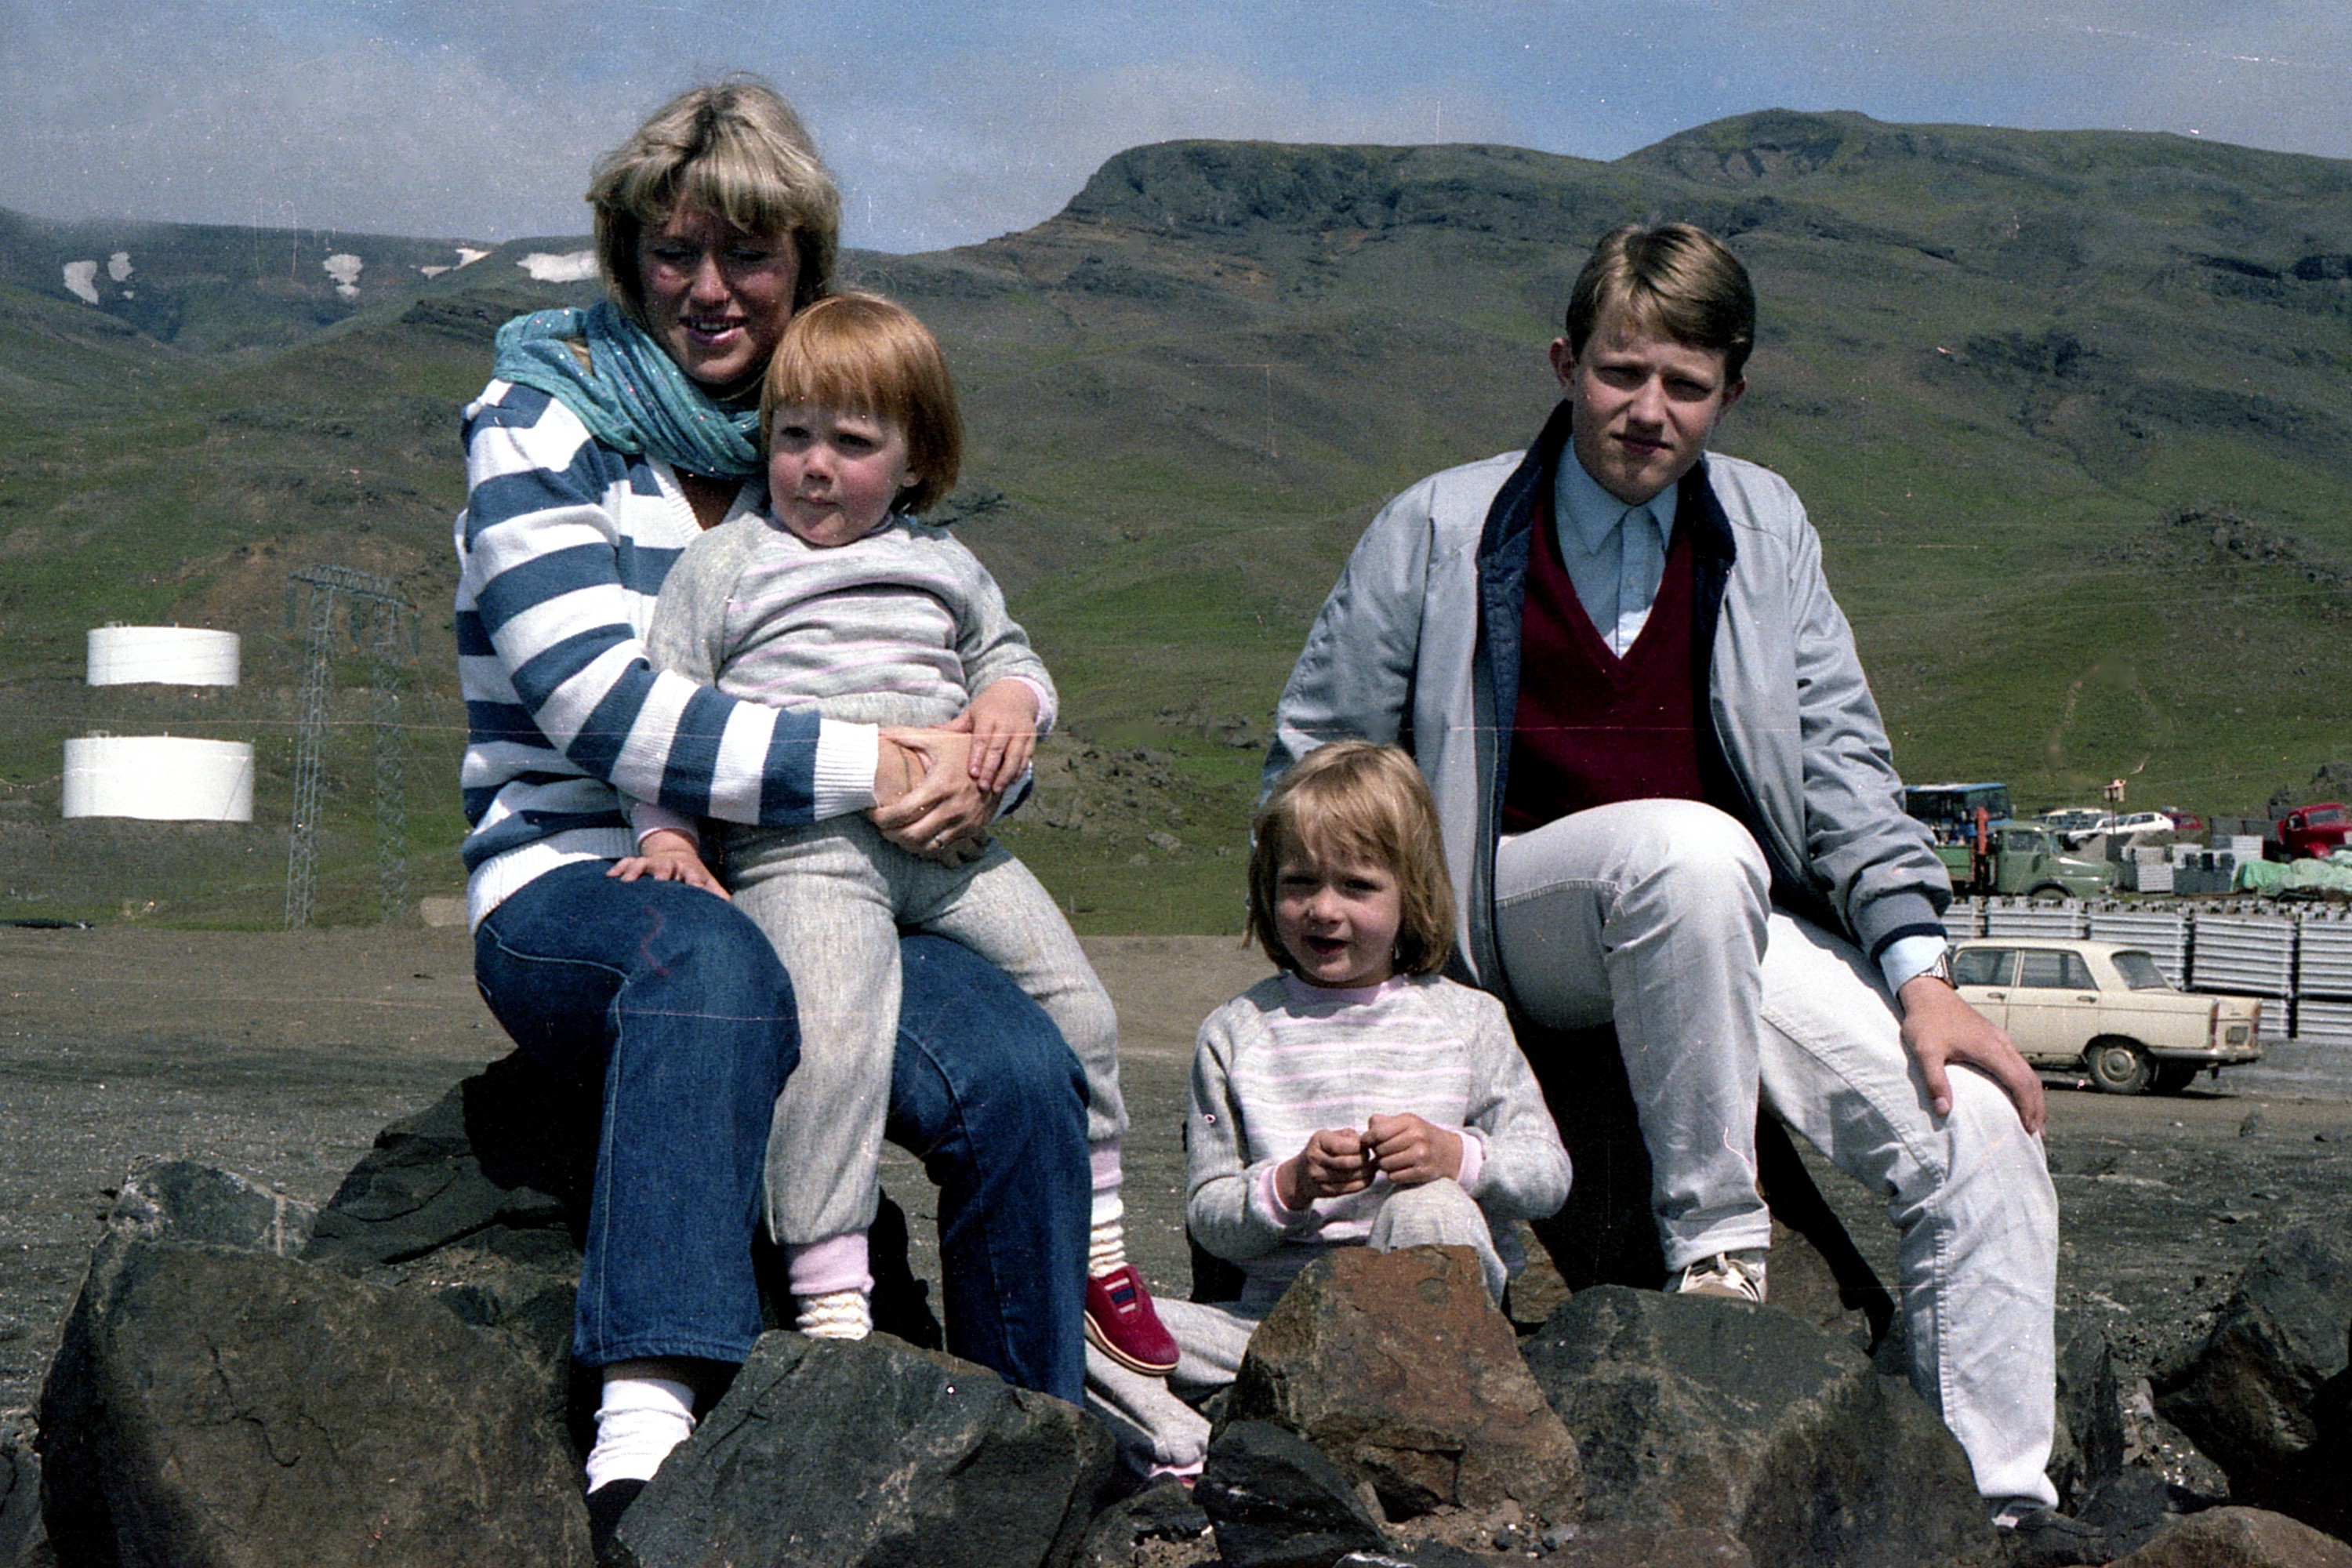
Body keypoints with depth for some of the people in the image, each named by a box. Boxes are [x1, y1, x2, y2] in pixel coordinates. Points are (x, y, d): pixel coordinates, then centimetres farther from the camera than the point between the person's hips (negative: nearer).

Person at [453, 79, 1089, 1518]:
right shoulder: (540, 425, -1)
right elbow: (598, 706, -15)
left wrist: (975, 765, -11)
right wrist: (870, 766, -23)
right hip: (571, 884, -4)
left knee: (1020, 1075, -23)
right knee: (714, 956, -40)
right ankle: (647, 1409, -47)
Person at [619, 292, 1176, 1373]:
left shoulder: (945, 567, 20)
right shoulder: (722, 565, 9)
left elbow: (1008, 654, 30)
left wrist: (1011, 700, 5)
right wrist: (668, 835, -6)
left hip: (949, 837, 5)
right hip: (798, 847, -4)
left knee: (1078, 1010, 0)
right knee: (835, 1037, -27)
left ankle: (1098, 1251, 18)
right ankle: (830, 1303, -22)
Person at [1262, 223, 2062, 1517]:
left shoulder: (1765, 526, 10)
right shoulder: (1437, 533, 1)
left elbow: (1840, 763, 7)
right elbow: (1313, 772, 8)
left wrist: (1918, 970, -5)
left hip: (1741, 926, 4)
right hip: (1514, 911, -3)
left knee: (1983, 1137, -17)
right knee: (1692, 849, -38)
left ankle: (1998, 1507, -6)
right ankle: (1710, 1242, -23)